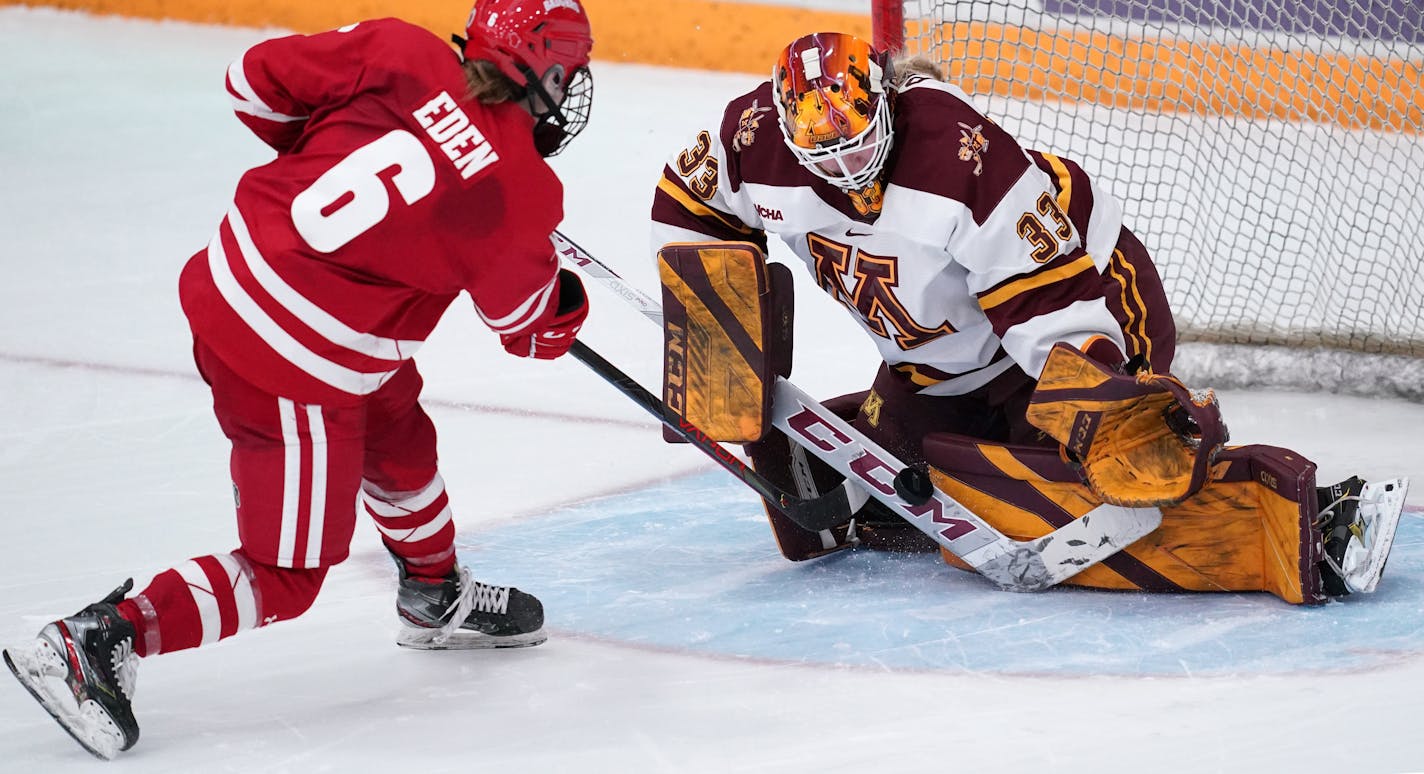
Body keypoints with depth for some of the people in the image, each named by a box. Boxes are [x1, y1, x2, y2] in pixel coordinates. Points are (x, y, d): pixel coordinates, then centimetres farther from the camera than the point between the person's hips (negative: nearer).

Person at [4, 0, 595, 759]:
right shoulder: (522, 192, -14)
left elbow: (257, 78, 1)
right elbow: (531, 326, 3)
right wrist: (565, 307, 27)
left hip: (228, 274, 8)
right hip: (297, 370, -8)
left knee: (398, 432, 31)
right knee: (284, 578, 7)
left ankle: (435, 599, 54)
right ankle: (97, 643, -3)